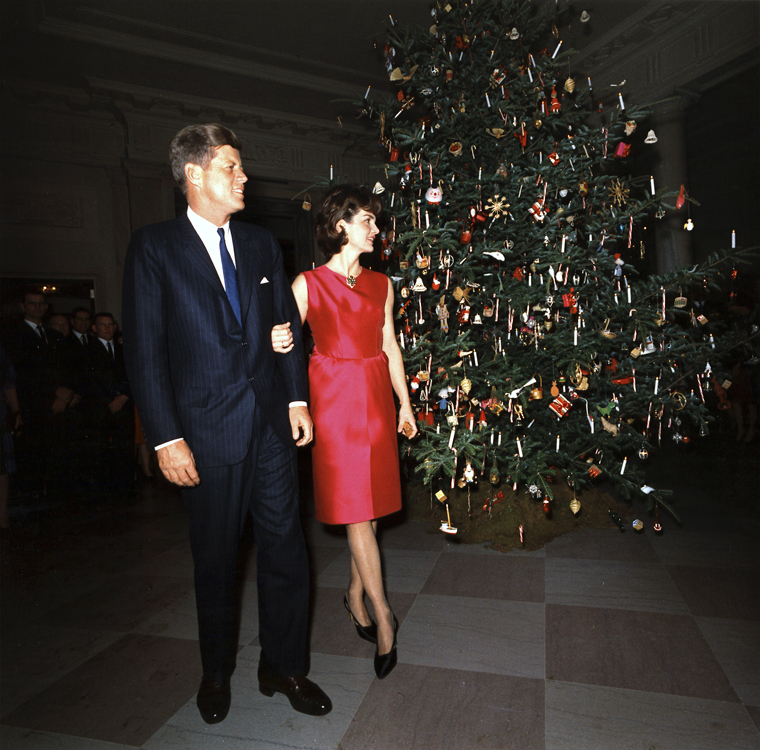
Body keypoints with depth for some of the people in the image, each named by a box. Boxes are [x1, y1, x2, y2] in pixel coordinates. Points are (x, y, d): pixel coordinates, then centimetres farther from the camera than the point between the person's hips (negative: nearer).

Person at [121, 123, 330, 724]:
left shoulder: (261, 243, 11)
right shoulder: (154, 247, -3)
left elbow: (286, 326, 11)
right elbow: (145, 351, -7)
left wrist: (297, 398, 2)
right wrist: (166, 437, -11)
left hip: (272, 425, 4)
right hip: (208, 432, -3)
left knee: (286, 550, 10)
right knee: (216, 560, 13)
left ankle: (284, 667, 33)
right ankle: (217, 672, 39)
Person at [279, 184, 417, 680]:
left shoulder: (381, 284, 12)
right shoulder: (308, 284, -1)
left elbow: (390, 346, 14)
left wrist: (405, 405, 12)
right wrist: (277, 344, -25)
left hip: (376, 397, 5)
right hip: (335, 400, -4)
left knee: (368, 506, 9)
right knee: (355, 508, -3)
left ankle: (356, 596, 29)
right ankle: (382, 614, 10)